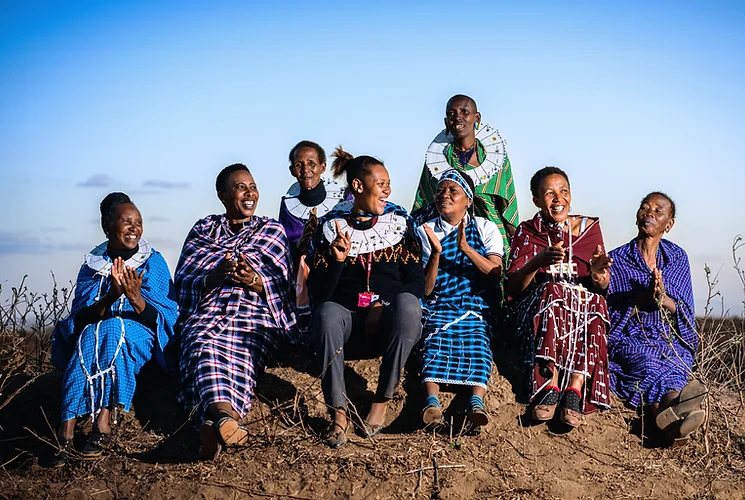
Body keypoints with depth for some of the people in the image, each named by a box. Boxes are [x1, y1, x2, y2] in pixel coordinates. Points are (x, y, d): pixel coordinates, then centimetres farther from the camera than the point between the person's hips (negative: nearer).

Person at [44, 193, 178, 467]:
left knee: (113, 328, -34)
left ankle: (103, 422, -42)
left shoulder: (153, 262, 6)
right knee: (90, 334, -33)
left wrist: (136, 298, -21)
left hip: (140, 335, -1)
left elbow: (168, 318, -3)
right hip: (94, 333, 2)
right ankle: (66, 433, -43)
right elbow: (81, 317, -3)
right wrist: (111, 295, -21)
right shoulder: (92, 265, 9)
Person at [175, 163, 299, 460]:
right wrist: (215, 276, -12)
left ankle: (212, 424, -63)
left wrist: (255, 280, -13)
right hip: (206, 314, 1)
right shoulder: (203, 230, 25)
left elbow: (281, 282, 10)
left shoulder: (272, 230, 24)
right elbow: (184, 279, 10)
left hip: (254, 317, -1)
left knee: (241, 356, -36)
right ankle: (225, 415, -65)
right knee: (205, 350, -37)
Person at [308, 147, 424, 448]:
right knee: (327, 312, -34)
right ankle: (338, 413, -33)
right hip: (350, 320, -1)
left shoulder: (399, 222, 10)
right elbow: (318, 293, 1)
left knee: (407, 303, -34)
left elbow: (417, 282, 1)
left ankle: (382, 401, -24)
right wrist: (337, 261, -16)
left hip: (390, 322, 1)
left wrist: (384, 307, -16)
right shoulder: (331, 226, 7)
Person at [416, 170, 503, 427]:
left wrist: (466, 248, -14)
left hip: (477, 306, 0)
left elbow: (496, 274, -3)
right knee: (435, 340, -30)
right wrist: (436, 253, -13)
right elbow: (425, 289, 3)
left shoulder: (485, 228, 12)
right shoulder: (425, 232, 12)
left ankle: (476, 401, -50)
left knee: (478, 340, -31)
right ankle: (432, 401, -50)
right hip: (439, 305, 0)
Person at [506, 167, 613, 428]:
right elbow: (512, 287, -4)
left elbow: (602, 287, 5)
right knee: (554, 290, -34)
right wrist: (538, 262, -23)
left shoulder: (588, 227, 12)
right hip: (536, 307, -1)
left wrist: (598, 274, -20)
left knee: (593, 301, -33)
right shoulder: (526, 232, 8)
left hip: (586, 304, 1)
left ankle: (575, 389, -42)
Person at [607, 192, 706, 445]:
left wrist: (663, 298, -14)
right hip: (629, 339, -1)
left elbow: (683, 311, 8)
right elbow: (610, 312, 1)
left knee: (675, 365, -34)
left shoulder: (677, 258, 15)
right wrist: (644, 298, -15)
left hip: (671, 339, 2)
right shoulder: (617, 259, 8)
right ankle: (673, 400, -66)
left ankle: (672, 416, -64)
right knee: (646, 360, -36)